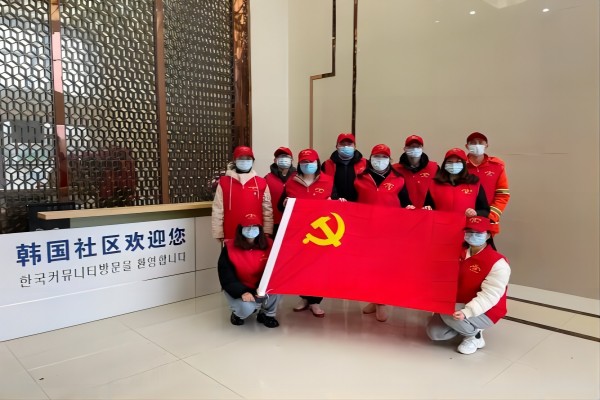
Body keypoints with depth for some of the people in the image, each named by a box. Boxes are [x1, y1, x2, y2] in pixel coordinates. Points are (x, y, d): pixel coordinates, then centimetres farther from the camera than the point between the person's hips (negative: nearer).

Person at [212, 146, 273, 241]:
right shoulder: (223, 182, 2)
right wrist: (219, 234, 0)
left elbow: (267, 210, 4)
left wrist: (267, 232, 0)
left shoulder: (261, 183, 4)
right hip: (232, 236, 0)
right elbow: (217, 210, 2)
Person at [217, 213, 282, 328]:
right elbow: (226, 278, -16)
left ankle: (267, 314, 2)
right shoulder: (229, 248, -15)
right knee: (246, 308, -31)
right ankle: (238, 313, 10)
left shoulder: (268, 245, -11)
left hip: (260, 288, 2)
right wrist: (242, 292, -30)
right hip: (237, 290, -2)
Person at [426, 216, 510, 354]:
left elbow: (489, 295, -28)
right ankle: (469, 326, 18)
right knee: (434, 333, -3)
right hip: (458, 306, 7)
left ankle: (474, 336, -3)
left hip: (484, 313, -7)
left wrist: (466, 312, -41)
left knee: (448, 314, -32)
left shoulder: (498, 263, -20)